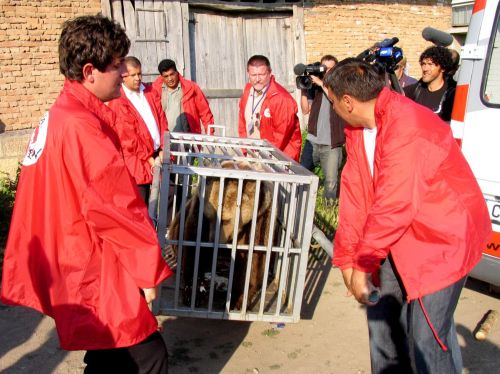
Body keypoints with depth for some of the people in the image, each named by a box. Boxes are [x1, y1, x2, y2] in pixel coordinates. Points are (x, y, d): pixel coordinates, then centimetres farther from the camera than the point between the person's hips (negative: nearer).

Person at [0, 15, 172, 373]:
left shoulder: (57, 116, 9)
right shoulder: (82, 127, -23)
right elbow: (116, 209, -22)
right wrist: (149, 269, -11)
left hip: (75, 268, 10)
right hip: (95, 275, -10)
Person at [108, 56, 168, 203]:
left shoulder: (150, 92, 11)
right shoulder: (117, 102, -9)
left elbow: (162, 120, 9)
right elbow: (127, 136, -12)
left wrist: (163, 150, -2)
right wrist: (148, 158, -12)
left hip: (157, 154, 6)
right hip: (136, 161, -6)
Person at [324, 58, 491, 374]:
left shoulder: (408, 129, -28)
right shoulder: (358, 129, 1)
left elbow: (394, 206, -28)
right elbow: (354, 192, 0)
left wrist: (362, 265, -19)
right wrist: (346, 258, -3)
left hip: (442, 238, -8)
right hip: (399, 236, 9)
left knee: (427, 337, -7)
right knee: (382, 311, 16)